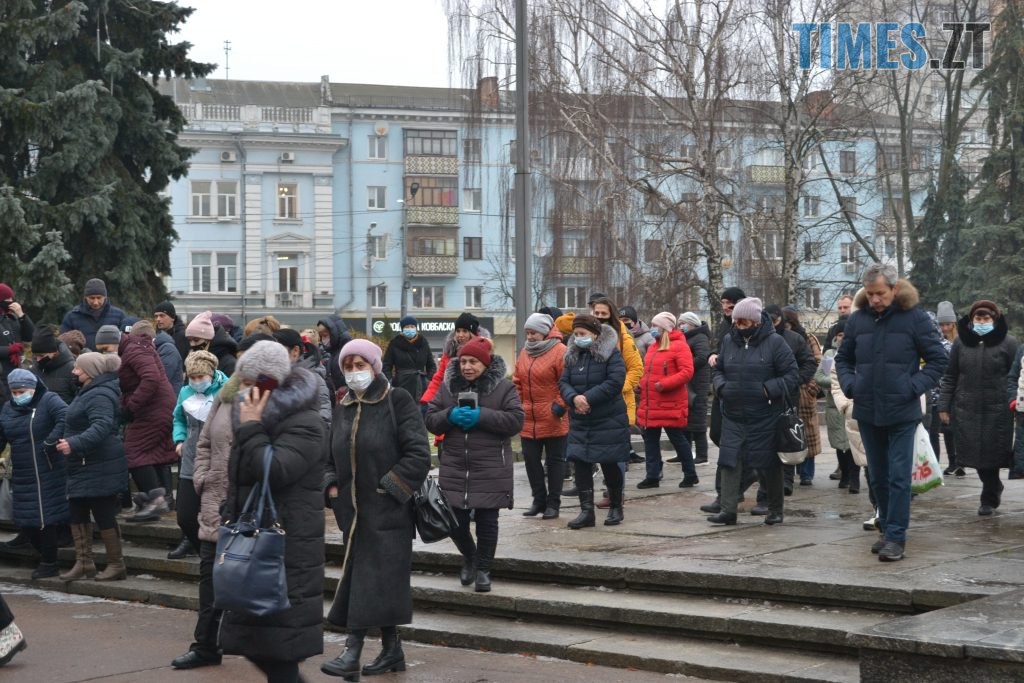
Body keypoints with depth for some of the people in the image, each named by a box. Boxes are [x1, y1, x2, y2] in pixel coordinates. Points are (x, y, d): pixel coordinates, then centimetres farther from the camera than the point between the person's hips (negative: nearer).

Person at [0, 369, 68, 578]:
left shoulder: (48, 401, -9)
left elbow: (66, 419, -24)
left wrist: (50, 442, -25)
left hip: (48, 474, -7)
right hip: (22, 477, 7)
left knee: (45, 519, -4)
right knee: (24, 522, 9)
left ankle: (49, 564, 8)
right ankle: (47, 557, 24)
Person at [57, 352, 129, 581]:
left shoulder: (100, 396, -20)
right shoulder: (88, 393, 15)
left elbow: (101, 427, -34)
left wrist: (75, 444, -43)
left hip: (99, 469, -11)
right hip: (83, 467, 11)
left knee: (103, 515, -3)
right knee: (77, 512, 11)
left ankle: (116, 565, 7)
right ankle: (84, 562, 18)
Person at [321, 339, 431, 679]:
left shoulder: (397, 401, -6)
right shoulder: (344, 407, 11)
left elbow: (418, 454, -11)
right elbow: (330, 455, 21)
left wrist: (388, 488, -14)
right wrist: (331, 486, 4)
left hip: (387, 511, -6)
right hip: (353, 509, 6)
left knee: (373, 578, -9)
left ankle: (352, 652, -12)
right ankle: (392, 651, 21)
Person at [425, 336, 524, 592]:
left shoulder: (503, 388, -2)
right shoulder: (448, 386, 8)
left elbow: (516, 420, -11)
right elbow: (430, 420, 6)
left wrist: (481, 416, -20)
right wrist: (450, 415, -15)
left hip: (491, 470, -3)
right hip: (454, 468, 3)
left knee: (487, 521, 3)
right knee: (454, 520, 4)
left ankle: (483, 569, 19)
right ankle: (469, 558, 32)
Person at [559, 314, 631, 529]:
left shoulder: (611, 354, -9)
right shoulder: (573, 356, 9)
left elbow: (615, 382, -19)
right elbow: (563, 382, 4)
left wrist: (588, 397, -22)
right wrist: (574, 397, -18)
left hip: (609, 421, -5)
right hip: (580, 422, 5)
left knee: (610, 465, 3)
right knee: (581, 464, -1)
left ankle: (615, 508, 20)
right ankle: (586, 510, 4)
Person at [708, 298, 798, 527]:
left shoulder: (775, 342, -6)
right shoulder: (729, 341, 8)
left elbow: (792, 376, -7)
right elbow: (718, 370, 19)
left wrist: (768, 390, -17)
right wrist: (721, 387, -1)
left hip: (765, 418, -4)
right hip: (733, 416, 4)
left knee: (769, 464, 6)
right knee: (729, 460, -4)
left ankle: (775, 510, 20)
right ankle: (728, 510, 0)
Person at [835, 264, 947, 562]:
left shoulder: (914, 318, -6)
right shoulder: (858, 319, 4)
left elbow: (938, 360, -1)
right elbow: (843, 358, 18)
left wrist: (914, 386, -11)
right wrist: (849, 384, 1)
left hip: (902, 413, -4)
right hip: (867, 412, 4)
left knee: (899, 476, -6)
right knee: (878, 477, 13)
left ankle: (896, 536, -3)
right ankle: (888, 529, 25)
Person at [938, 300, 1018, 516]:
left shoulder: (1008, 342, 0)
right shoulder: (961, 341, 8)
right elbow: (949, 376, 11)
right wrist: (944, 406, 7)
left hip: (997, 409, -3)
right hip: (967, 409, 3)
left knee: (991, 455, -2)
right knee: (976, 454, 2)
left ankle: (989, 498, 16)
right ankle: (995, 489, 26)